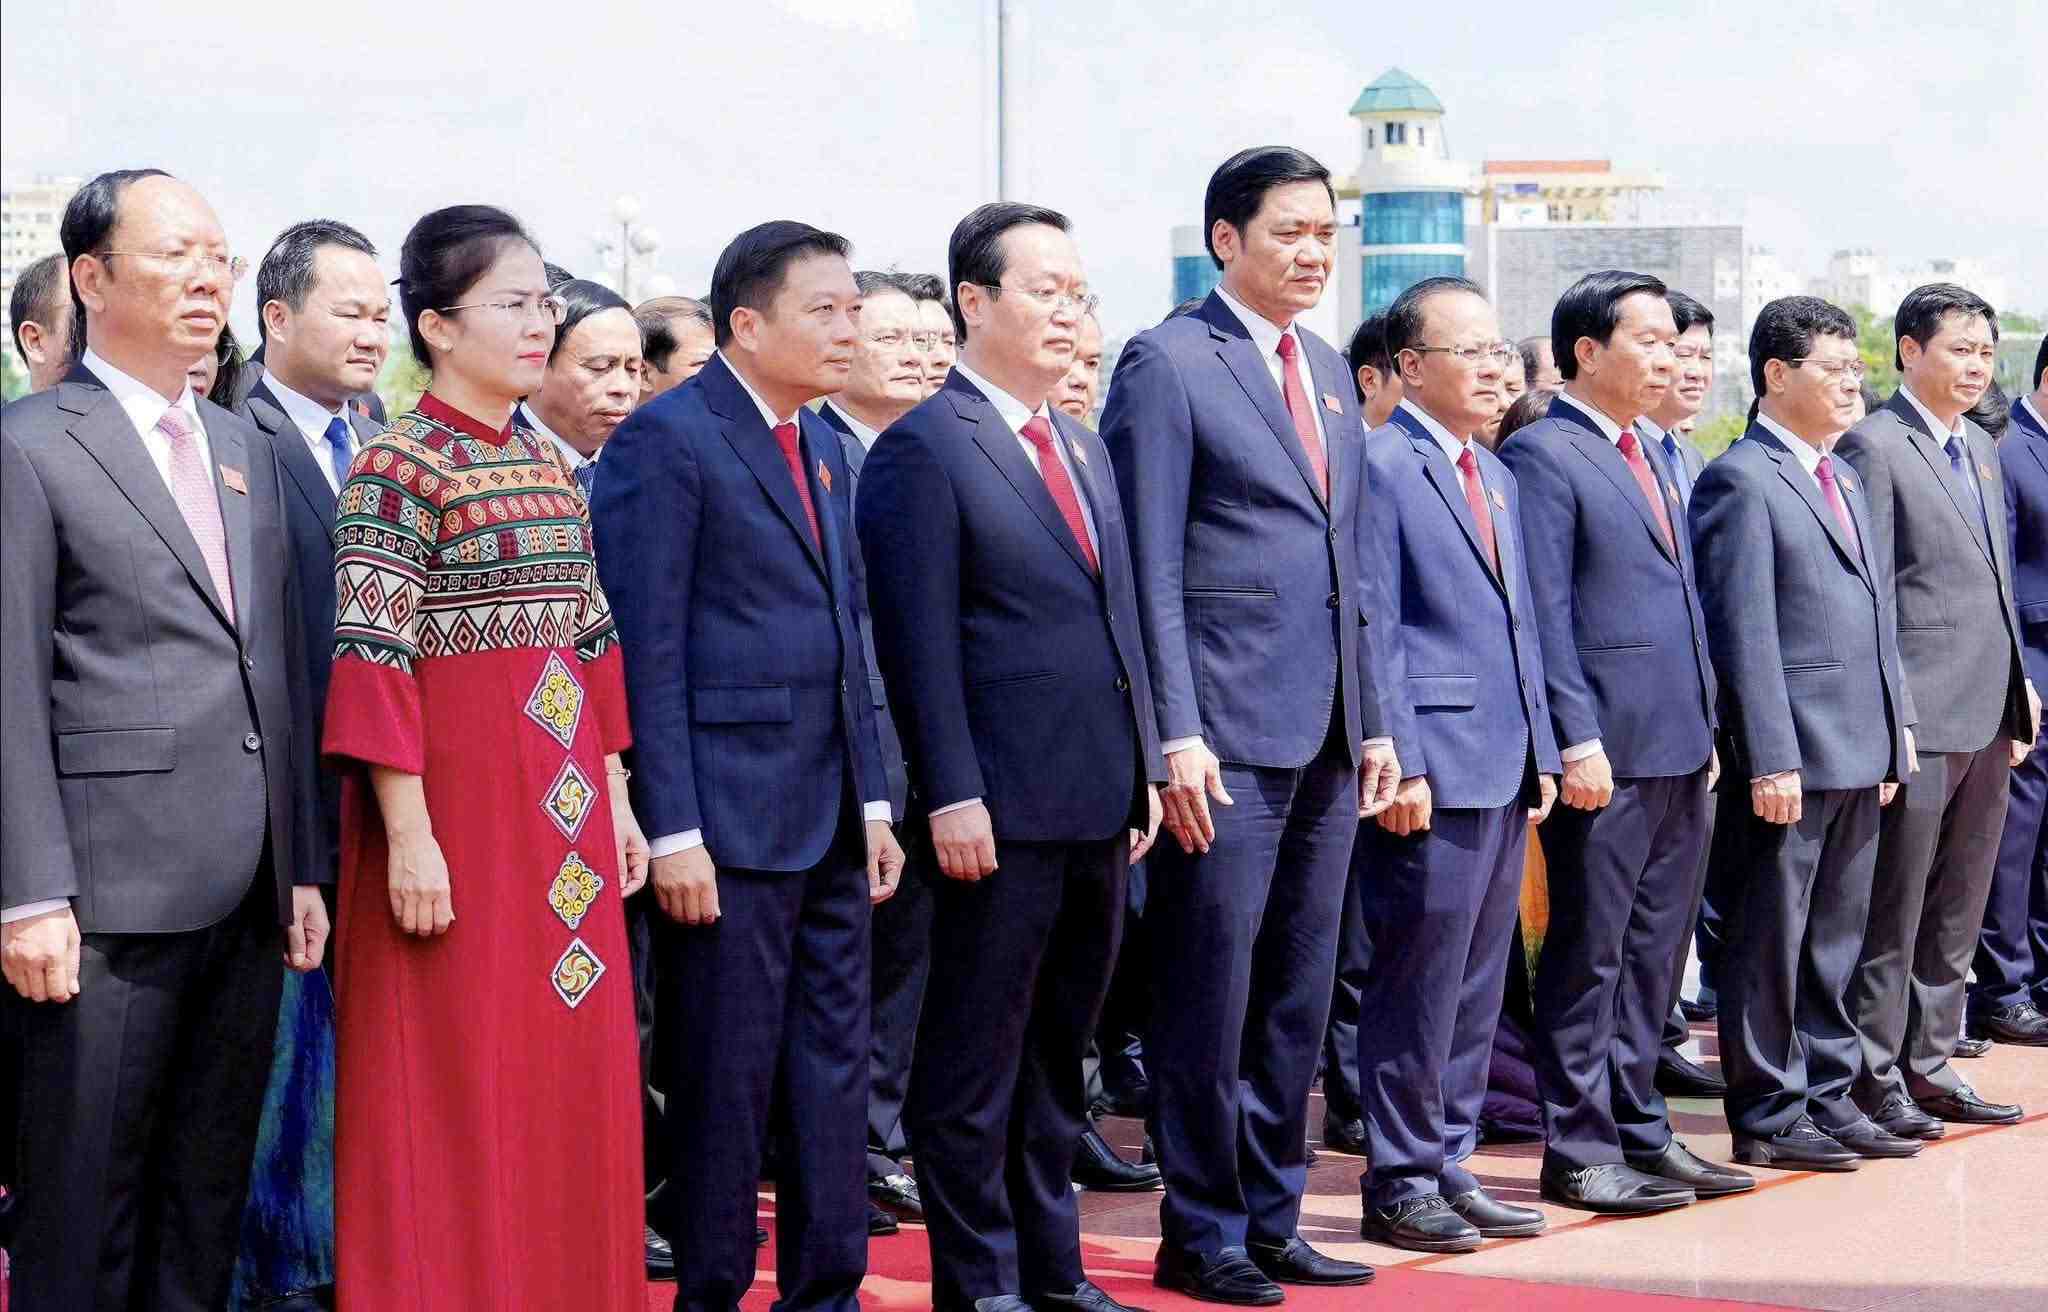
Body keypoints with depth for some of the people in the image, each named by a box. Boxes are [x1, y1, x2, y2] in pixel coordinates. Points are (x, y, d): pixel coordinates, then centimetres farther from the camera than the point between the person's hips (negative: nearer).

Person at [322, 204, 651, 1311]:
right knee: (453, 1091, 0)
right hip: (457, 803, -7)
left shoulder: (551, 464, 13)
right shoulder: (398, 467, -9)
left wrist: (616, 802, 13)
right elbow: (372, 661, -15)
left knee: (569, 1078, 11)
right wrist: (409, 838, -19)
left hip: (563, 810, 7)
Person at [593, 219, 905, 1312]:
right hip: (727, 819, -8)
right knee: (724, 1084, 0)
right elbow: (646, 647, -14)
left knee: (835, 1072, 11)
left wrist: (873, 800, 14)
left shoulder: (823, 445, 15)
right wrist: (672, 831, -18)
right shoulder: (666, 439, -10)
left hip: (829, 821, 8)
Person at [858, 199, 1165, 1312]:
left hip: (1099, 805, 8)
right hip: (1003, 807, -8)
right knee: (976, 1055, 2)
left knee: (1059, 1050, 15)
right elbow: (918, 638, -14)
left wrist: (1144, 769, 14)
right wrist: (952, 795, -18)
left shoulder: (1085, 449, 16)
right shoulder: (924, 448, -9)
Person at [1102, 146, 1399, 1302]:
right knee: (1212, 997, 0)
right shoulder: (1168, 364, -7)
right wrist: (1175, 733, -17)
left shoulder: (1331, 372, 16)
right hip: (1228, 731, -7)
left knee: (1300, 998, 12)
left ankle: (1273, 1219, 22)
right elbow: (1149, 567, -11)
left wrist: (1374, 721, 14)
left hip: (1328, 736, 7)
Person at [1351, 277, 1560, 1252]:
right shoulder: (1380, 466, -10)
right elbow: (1371, 632, -14)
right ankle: (1400, 1183, 8)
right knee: (1417, 987, -2)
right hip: (1432, 773, -9)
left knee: (1476, 988, 13)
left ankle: (1449, 1165, 22)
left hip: (1504, 771, 9)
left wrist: (1540, 753, 15)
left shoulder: (1495, 475, 18)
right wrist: (1400, 766, -18)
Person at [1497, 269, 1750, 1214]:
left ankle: (1638, 1129, 22)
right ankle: (1578, 1151, 6)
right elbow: (1544, 614, -14)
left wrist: (1705, 728, 17)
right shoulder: (1542, 455, -9)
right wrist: (1577, 739, -19)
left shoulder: (1650, 458, 18)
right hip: (1607, 752, -9)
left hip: (1679, 748, 9)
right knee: (1589, 953, -1)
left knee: (1653, 949, 13)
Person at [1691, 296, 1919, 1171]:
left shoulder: (1842, 481, 18)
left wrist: (1896, 733, 15)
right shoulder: (1741, 481, -10)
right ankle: (1768, 1117, 8)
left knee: (1835, 938, 15)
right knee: (1771, 940, 1)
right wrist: (1771, 758, -19)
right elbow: (1744, 632, -15)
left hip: (1859, 754, 9)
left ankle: (1828, 1098, 24)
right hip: (1793, 753, -9)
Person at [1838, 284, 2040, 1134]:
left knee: (1957, 911, 14)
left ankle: (1929, 1064, 23)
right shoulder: (1874, 446, -10)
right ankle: (1874, 1076, 6)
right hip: (1918, 714, -9)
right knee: (1892, 909, -2)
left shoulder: (1979, 449, 17)